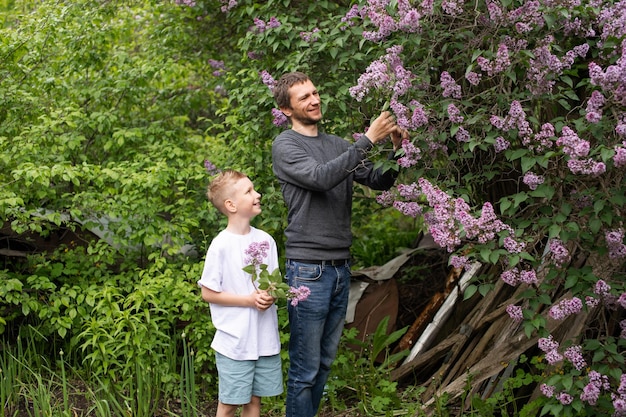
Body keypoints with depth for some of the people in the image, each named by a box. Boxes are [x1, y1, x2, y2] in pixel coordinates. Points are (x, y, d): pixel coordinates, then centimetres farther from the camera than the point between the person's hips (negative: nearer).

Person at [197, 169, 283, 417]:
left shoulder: (265, 240, 4)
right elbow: (208, 293, -10)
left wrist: (271, 296, -10)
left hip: (265, 338, 5)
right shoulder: (221, 246, -13)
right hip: (234, 341, -5)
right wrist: (249, 300, -17)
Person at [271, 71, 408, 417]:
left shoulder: (337, 144, 14)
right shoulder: (285, 146, -5)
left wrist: (396, 151, -7)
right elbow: (321, 178, -21)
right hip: (308, 270, -6)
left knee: (325, 362, 14)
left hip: (340, 268, 7)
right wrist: (368, 140, -22)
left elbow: (379, 182, 11)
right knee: (305, 369, -2)